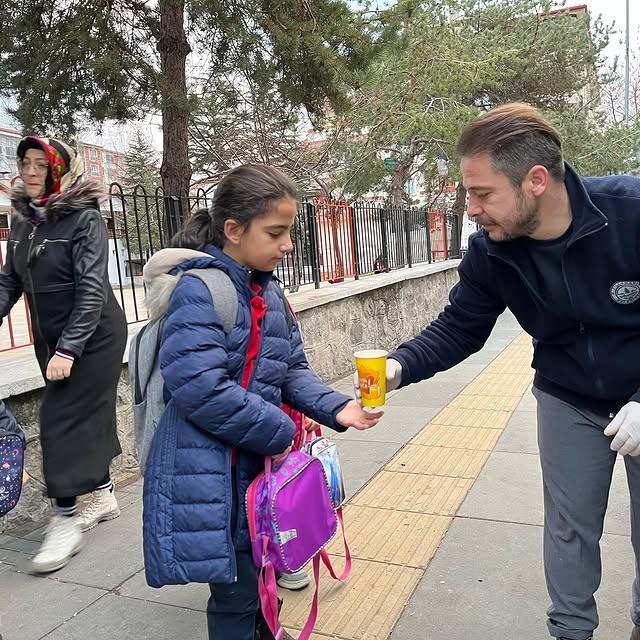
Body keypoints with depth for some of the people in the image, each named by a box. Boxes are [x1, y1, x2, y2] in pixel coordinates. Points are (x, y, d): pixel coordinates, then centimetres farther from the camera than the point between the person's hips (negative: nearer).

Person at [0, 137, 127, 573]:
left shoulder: (85, 218, -16)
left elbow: (92, 289, -21)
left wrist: (68, 349, -26)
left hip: (93, 336, -7)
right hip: (53, 339, 7)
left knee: (64, 421, -7)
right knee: (86, 416, 15)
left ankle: (65, 521, 6)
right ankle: (105, 496, 32)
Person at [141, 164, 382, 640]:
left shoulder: (268, 292, 8)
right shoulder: (199, 289, -20)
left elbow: (292, 369, 11)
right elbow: (199, 388, -28)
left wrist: (334, 408, -7)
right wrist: (280, 433, -19)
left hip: (257, 464, 8)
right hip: (207, 475, -8)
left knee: (261, 579, 23)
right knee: (237, 593, 7)